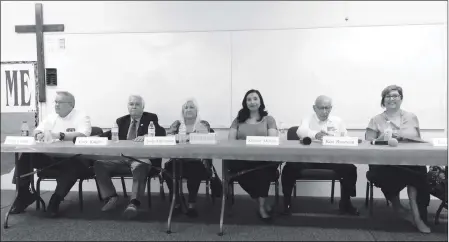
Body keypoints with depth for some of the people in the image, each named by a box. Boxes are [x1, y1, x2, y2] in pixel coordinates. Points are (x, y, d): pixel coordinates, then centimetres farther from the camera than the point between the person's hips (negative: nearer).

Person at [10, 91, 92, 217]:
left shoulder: (81, 117, -3)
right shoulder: (51, 117, 17)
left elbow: (83, 135, -20)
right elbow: (36, 131, 14)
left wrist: (60, 135, -28)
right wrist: (39, 134, -11)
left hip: (70, 157, -6)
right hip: (48, 156, 6)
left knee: (75, 165, -37)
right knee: (25, 157, -12)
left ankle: (56, 200, -22)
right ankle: (24, 194, 2)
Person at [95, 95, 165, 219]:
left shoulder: (151, 118, 8)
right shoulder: (121, 121, 21)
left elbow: (161, 132, -8)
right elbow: (110, 134, 14)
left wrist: (146, 136, -27)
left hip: (141, 157, -5)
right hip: (121, 158, 5)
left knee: (140, 167, -37)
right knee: (99, 164, -15)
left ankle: (134, 203, -41)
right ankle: (111, 197, -10)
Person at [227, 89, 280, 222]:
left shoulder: (269, 119, 16)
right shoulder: (238, 120, 20)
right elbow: (231, 140, 8)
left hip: (263, 158, -1)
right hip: (242, 158, 2)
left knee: (264, 169, -38)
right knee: (233, 165, -34)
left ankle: (262, 206, -20)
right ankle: (262, 202, -19)